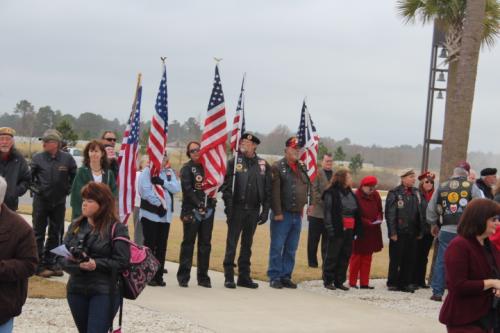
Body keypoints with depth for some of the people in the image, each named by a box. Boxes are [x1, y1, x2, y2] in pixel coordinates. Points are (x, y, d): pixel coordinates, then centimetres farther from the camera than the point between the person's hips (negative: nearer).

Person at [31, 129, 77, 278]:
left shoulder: (67, 158, -5)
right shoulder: (38, 158, -6)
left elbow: (74, 176, 8)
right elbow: (29, 176, 5)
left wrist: (68, 189, 2)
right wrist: (35, 188, -3)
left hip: (59, 202, 2)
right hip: (41, 201, -2)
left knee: (56, 234, 10)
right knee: (38, 234, 0)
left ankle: (50, 263, 21)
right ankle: (39, 265, 5)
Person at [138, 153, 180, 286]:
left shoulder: (170, 172, 12)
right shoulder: (147, 171, -3)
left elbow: (176, 188, -1)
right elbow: (146, 191, -13)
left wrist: (162, 182, -15)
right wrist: (159, 205, -14)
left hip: (166, 215, 5)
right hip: (150, 214, -5)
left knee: (162, 247, 7)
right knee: (150, 245, -2)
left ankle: (158, 276, 13)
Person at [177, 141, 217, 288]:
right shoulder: (187, 168, -1)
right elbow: (187, 188, -11)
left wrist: (212, 198, -2)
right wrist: (198, 203, -20)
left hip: (208, 210, 4)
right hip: (191, 211, -4)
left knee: (205, 244, 7)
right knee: (188, 244, -1)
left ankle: (203, 277, 14)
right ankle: (183, 277, 4)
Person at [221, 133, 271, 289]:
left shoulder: (263, 165, 6)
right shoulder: (233, 162, -1)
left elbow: (268, 189, 7)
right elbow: (226, 186, -5)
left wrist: (266, 210, 1)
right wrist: (228, 207, -12)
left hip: (253, 210, 3)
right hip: (237, 209, -3)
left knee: (247, 244, 11)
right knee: (232, 243, -1)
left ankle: (244, 276, 18)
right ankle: (229, 277, 3)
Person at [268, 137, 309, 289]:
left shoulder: (302, 168, 15)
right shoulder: (278, 167, -6)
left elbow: (307, 188, 20)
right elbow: (275, 191, -12)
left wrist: (302, 206, 10)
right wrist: (277, 212, -17)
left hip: (297, 215, 6)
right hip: (282, 214, -6)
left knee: (291, 249, 9)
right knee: (277, 247, -3)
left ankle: (286, 276, 16)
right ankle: (274, 277, 3)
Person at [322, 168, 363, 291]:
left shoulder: (351, 194, 16)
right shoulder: (331, 193, -5)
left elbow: (356, 214, 18)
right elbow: (328, 213, -10)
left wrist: (358, 229, 9)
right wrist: (331, 229, -17)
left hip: (349, 231, 7)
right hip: (337, 230, -7)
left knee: (345, 257, 8)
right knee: (332, 256, 0)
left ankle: (339, 281, 16)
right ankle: (328, 281, 9)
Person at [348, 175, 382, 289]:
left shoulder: (375, 195, 6)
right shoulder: (356, 196, -14)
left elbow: (379, 210, 12)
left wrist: (379, 219, -8)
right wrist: (367, 222, -22)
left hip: (372, 231, 6)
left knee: (367, 257, 9)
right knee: (356, 256, 2)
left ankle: (364, 283, 15)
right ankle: (352, 282, 10)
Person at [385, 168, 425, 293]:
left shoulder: (416, 192, 12)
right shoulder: (394, 193, -5)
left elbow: (420, 212, 14)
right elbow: (390, 214, -9)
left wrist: (420, 230, 9)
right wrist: (392, 232, -14)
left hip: (412, 232, 5)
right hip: (399, 232, -5)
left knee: (410, 259, 7)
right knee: (396, 259, 2)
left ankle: (405, 283, 16)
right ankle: (392, 283, 11)